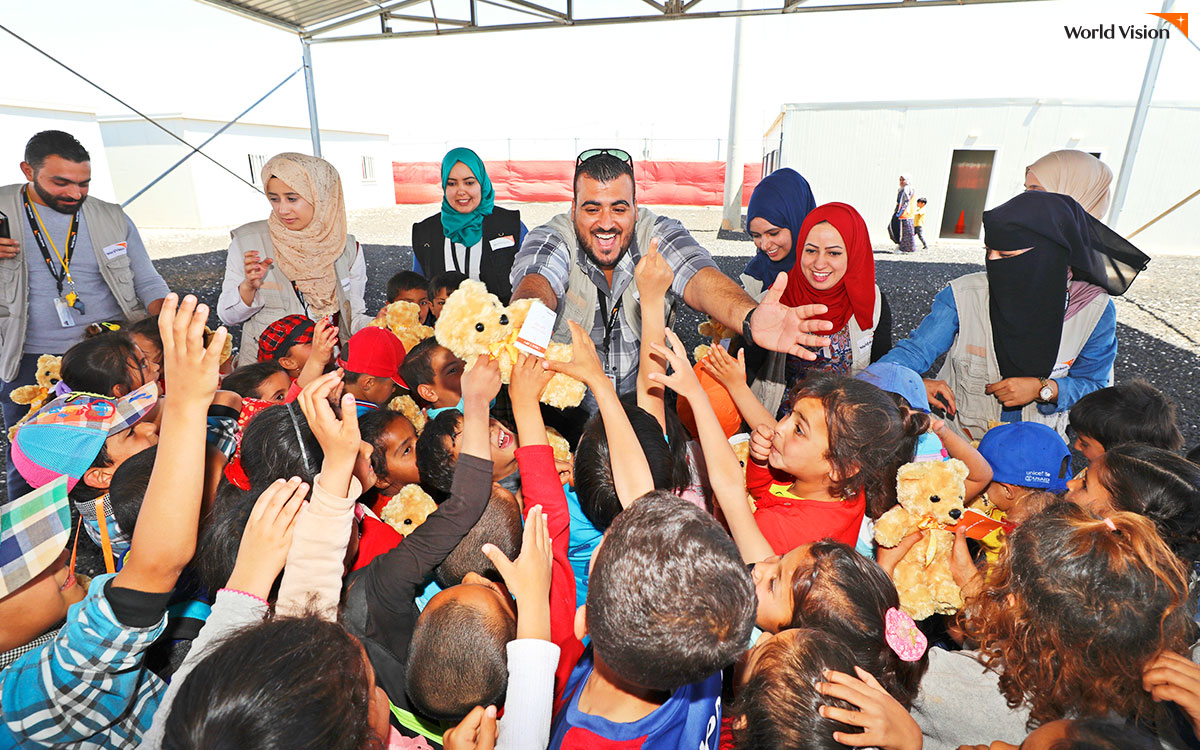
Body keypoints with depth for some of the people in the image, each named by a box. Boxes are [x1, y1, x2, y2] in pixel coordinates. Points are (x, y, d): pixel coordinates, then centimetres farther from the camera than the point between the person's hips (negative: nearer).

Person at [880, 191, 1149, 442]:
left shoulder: (1095, 311, -7)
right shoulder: (963, 297, -12)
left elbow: (1094, 383, 4)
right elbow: (914, 350, -14)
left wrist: (1043, 389, -16)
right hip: (961, 437, -1)